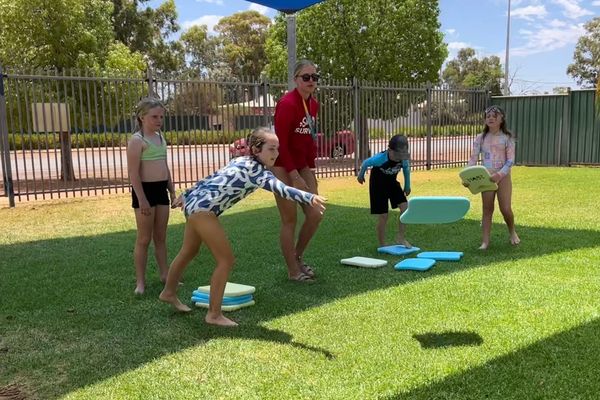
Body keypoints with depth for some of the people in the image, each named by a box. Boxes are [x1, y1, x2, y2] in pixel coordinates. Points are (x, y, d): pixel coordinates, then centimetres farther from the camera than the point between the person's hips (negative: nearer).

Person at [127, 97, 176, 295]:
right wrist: (142, 199, -21)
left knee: (161, 237, 13)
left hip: (161, 189, 7)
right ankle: (140, 281, 10)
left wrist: (172, 192, 17)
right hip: (145, 190, -7)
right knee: (144, 239, 0)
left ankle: (164, 274, 22)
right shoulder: (137, 140, -11)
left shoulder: (161, 138, 12)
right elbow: (133, 173, -16)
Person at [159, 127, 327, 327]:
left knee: (189, 252, 28)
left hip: (194, 203, 11)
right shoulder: (256, 169, -17)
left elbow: (212, 178, 21)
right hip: (203, 209, -11)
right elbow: (279, 188, -36)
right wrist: (310, 198, -48)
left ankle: (169, 293, 49)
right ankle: (214, 315, 4)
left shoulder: (242, 161, 11)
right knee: (226, 260, -5)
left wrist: (186, 195, 31)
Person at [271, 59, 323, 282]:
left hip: (302, 167, 8)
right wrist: (294, 176, -21)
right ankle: (293, 271, 13)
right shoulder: (287, 103, -18)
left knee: (315, 215, 7)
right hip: (283, 168, -8)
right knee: (290, 220, -1)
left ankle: (298, 258, 28)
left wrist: (311, 170, 11)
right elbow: (281, 142, -20)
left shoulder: (313, 105, 8)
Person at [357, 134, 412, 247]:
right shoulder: (380, 158, -33)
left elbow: (406, 169, 3)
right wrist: (360, 176, 4)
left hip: (392, 183, 5)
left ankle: (400, 238, 2)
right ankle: (382, 245, 11)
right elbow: (366, 163, -14)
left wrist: (407, 186, 12)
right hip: (378, 185, -5)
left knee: (405, 208, -11)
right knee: (383, 216, -5)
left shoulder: (404, 159, -20)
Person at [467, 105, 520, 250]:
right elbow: (473, 159, 0)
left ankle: (512, 232, 27)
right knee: (487, 209, 4)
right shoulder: (480, 138, 5)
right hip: (486, 178, 2)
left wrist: (499, 174, -24)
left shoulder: (507, 138, -2)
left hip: (503, 177, -2)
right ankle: (485, 241, 7)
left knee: (506, 209, -2)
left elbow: (510, 160, -8)